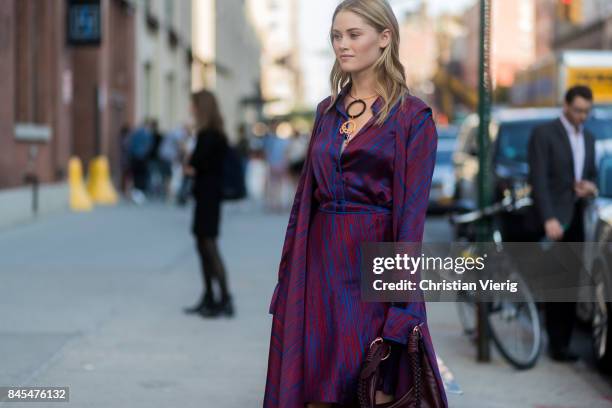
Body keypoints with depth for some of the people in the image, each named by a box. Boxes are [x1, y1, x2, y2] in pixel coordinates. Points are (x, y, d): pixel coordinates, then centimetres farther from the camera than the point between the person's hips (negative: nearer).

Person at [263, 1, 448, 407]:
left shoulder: (412, 116, -5)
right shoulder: (327, 110, 12)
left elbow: (412, 210, -10)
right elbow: (306, 194, 13)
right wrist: (288, 276, 8)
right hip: (320, 261, 5)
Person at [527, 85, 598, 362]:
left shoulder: (588, 139, 18)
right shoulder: (544, 134, -5)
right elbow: (538, 180, -12)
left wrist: (589, 185, 0)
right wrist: (549, 219, -21)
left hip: (577, 219, 6)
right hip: (553, 219, -6)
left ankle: (562, 342, 10)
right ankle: (557, 343, -1)